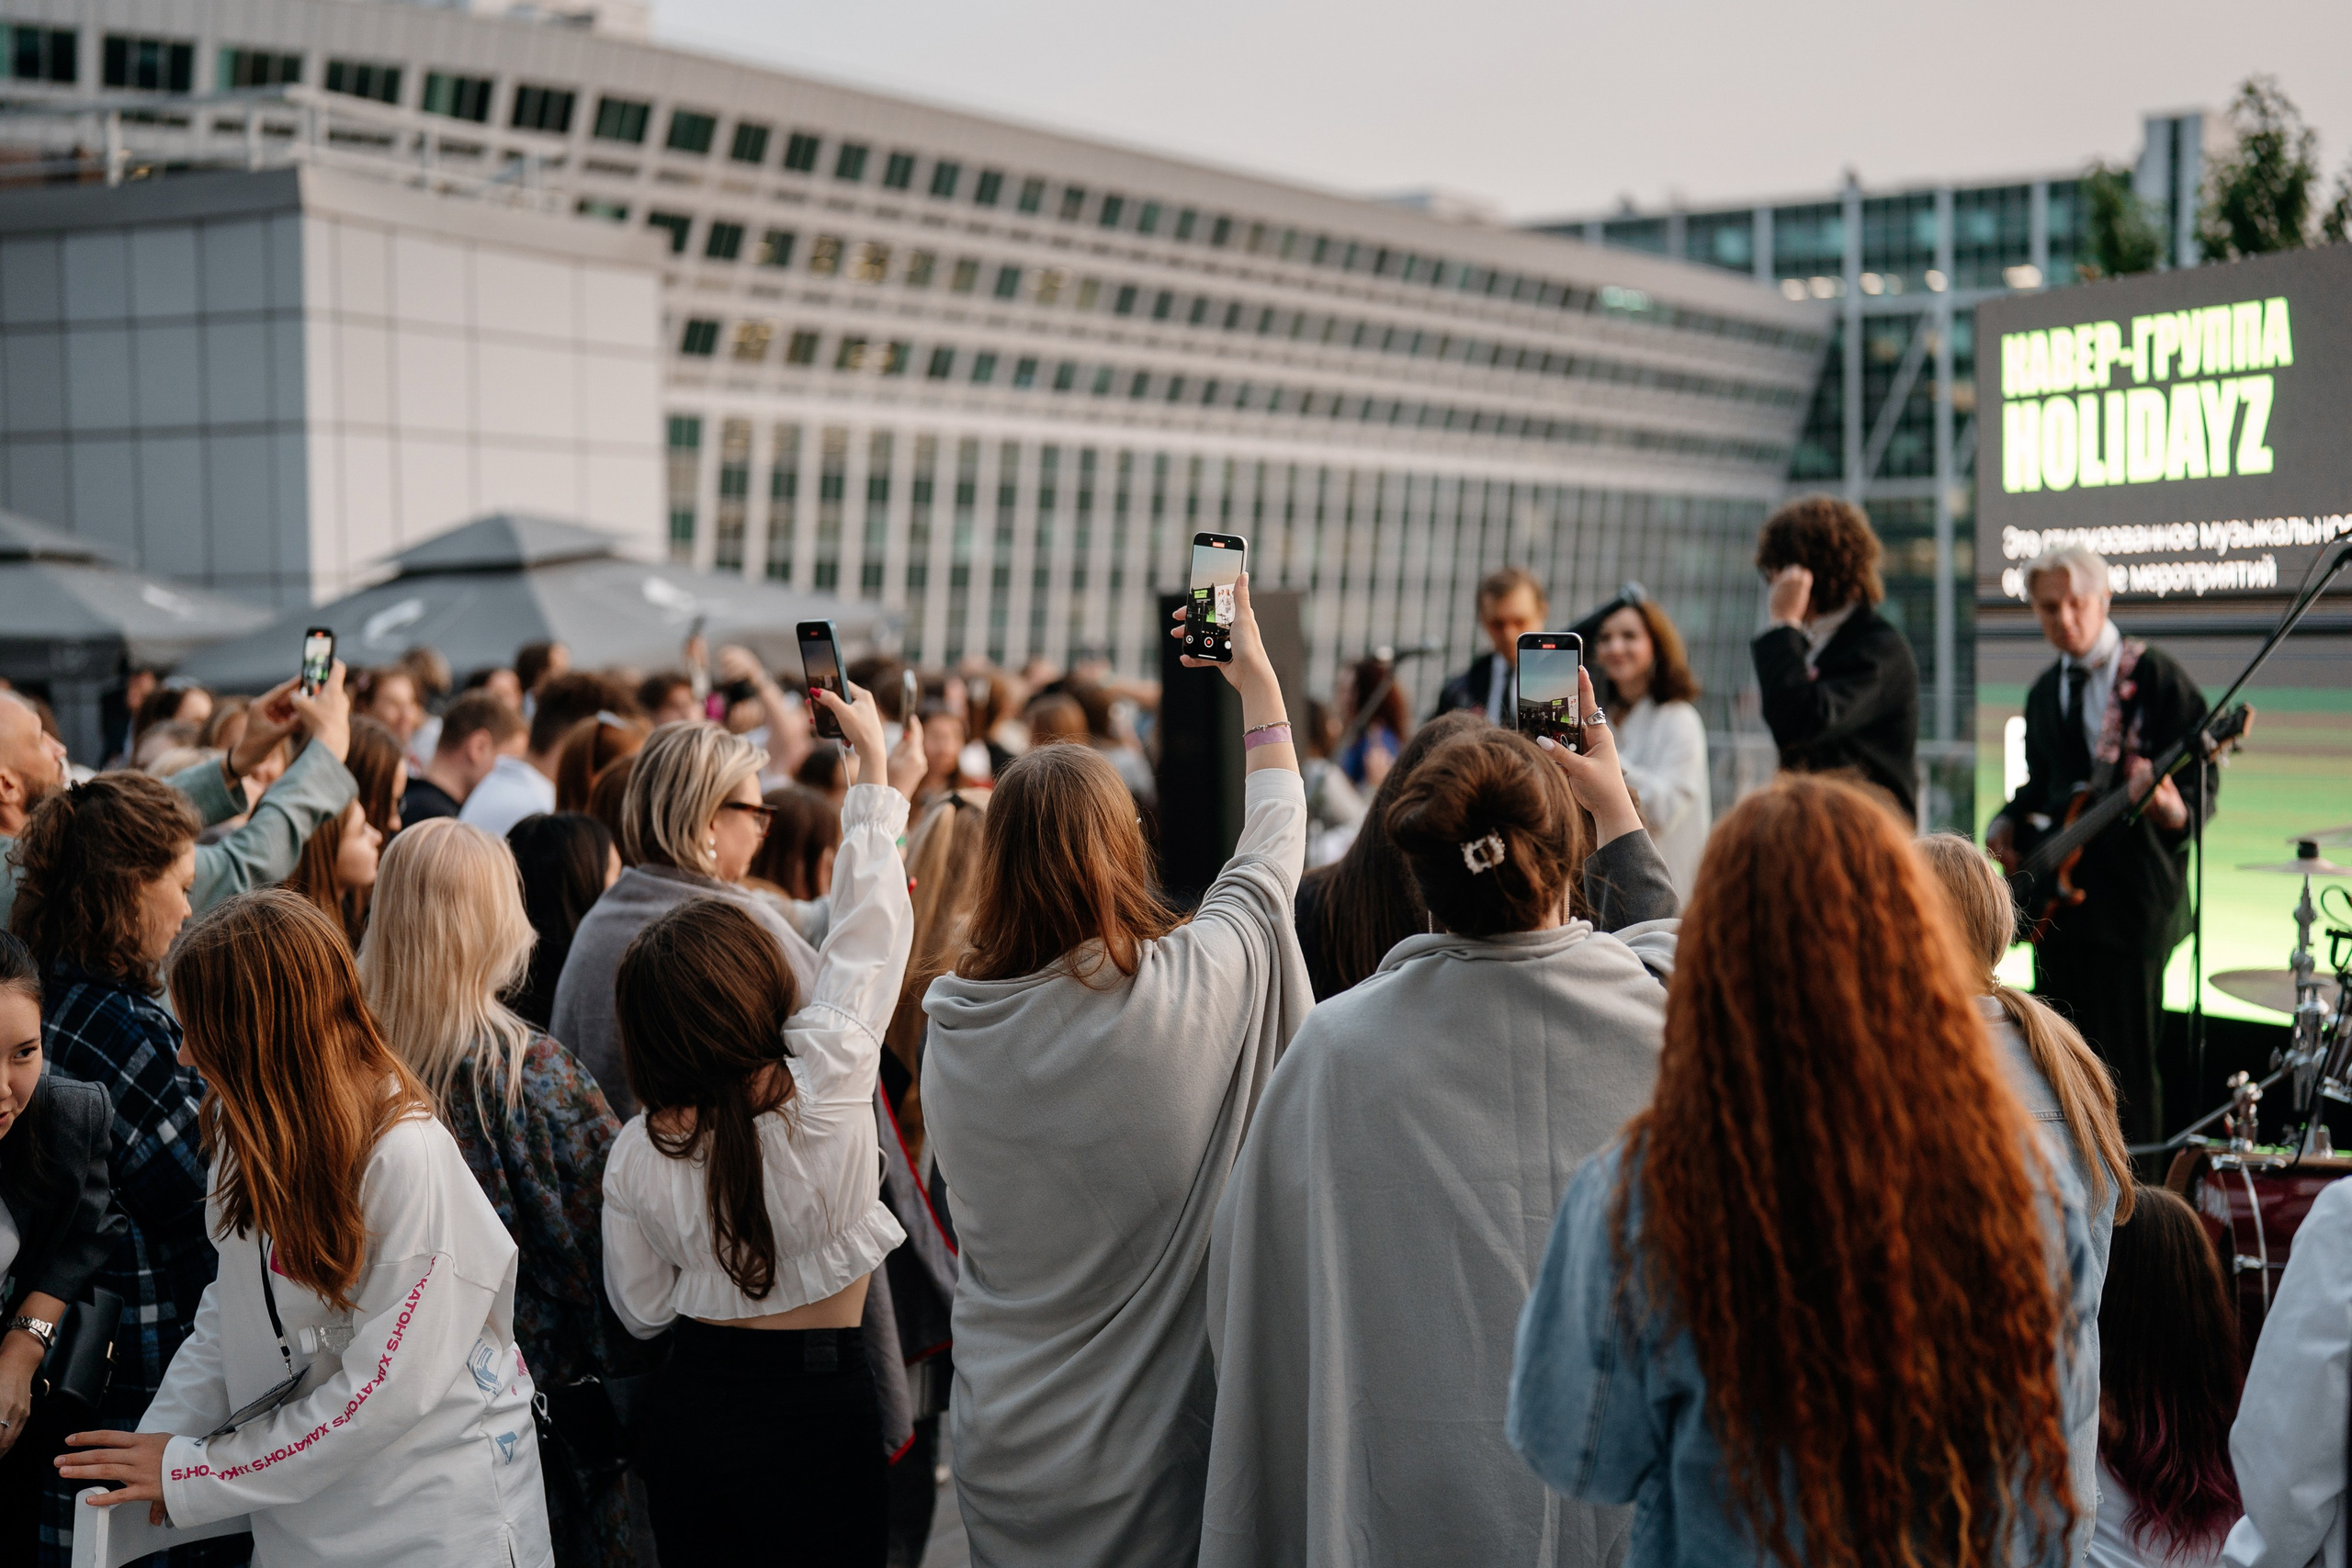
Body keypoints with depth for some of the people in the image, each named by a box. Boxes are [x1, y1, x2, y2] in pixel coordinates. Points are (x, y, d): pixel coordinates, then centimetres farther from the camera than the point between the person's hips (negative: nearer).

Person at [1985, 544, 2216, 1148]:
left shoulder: (2157, 675, -6)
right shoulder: (2044, 692, 15)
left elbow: (2203, 780, -9)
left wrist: (2169, 804, -31)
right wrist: (2008, 824, 6)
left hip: (2134, 895, -6)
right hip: (2057, 894, 7)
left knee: (2125, 1062, -6)